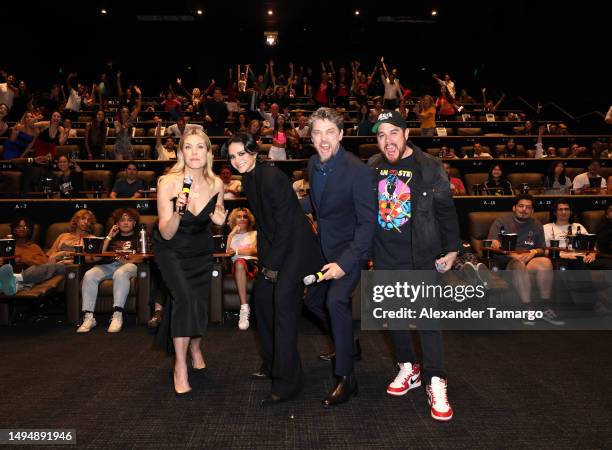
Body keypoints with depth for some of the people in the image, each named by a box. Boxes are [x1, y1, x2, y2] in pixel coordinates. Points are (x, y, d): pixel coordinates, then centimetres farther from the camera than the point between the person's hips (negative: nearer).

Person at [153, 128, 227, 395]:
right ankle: (180, 365, -9)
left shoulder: (216, 184, -16)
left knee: (200, 303, 11)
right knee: (184, 297, -25)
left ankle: (195, 346, 44)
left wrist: (219, 219, -19)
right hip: (171, 250, -3)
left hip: (201, 251, 3)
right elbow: (166, 234, -23)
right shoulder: (168, 182, -25)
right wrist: (178, 212, -41)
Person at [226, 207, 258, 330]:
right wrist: (233, 233, 9)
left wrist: (237, 251, 2)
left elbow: (255, 250, 10)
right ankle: (244, 308, -46)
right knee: (239, 262, -39)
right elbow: (226, 251, 9)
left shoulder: (255, 234, 29)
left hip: (254, 263, 1)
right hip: (237, 265, 0)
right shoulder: (231, 236, 30)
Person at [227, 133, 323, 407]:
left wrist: (273, 264, -14)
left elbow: (285, 223, -19)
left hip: (295, 245, -10)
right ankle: (272, 363, 28)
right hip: (275, 245, 10)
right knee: (261, 297, 11)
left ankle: (287, 381, -10)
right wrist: (264, 260, 9)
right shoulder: (248, 181, 9)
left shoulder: (271, 177, -18)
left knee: (282, 300, -17)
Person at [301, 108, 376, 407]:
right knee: (312, 299, 18)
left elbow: (367, 222, -23)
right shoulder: (313, 164, -1)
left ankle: (346, 377, -11)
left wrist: (345, 263, -29)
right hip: (324, 247, 8)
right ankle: (347, 344, 43)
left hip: (351, 248, -8)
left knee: (336, 300, -27)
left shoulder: (357, 170, -23)